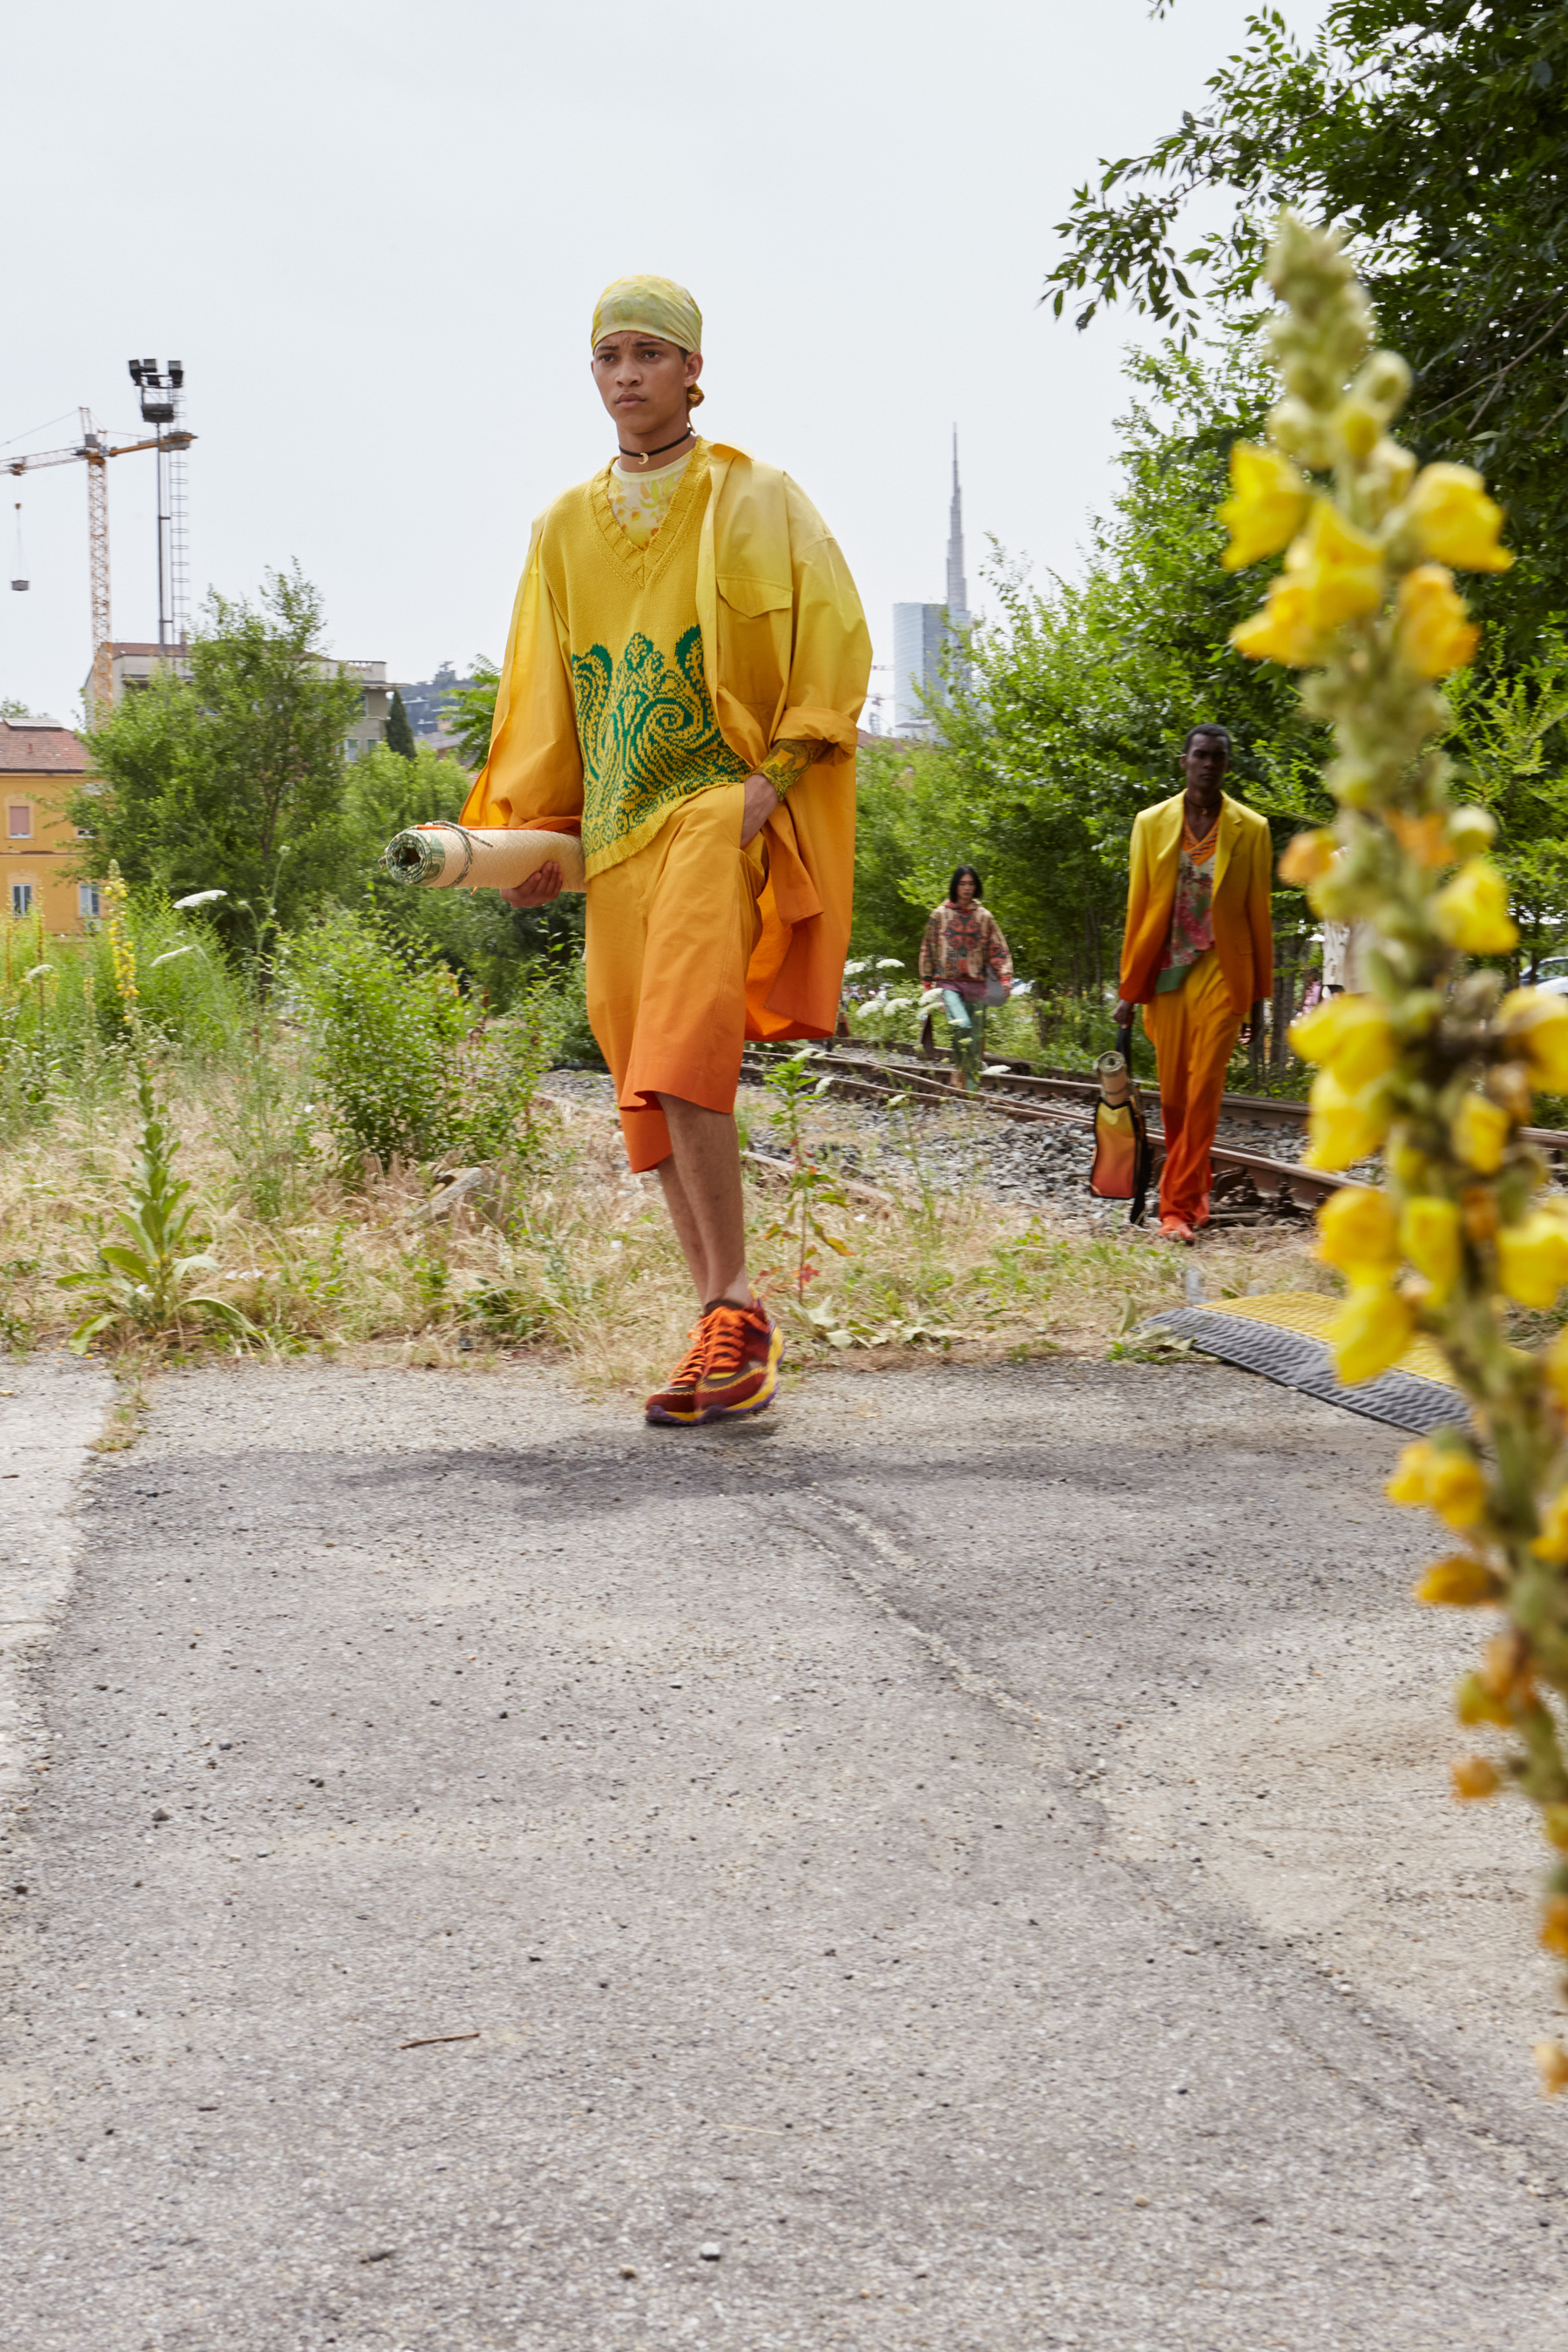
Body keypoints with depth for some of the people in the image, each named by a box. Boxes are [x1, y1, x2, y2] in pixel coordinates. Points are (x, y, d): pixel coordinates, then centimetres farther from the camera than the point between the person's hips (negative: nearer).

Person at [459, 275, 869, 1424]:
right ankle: (733, 1338, 7)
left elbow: (835, 646, 0)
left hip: (721, 805, -5)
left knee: (682, 1057, -23)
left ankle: (734, 1310, -18)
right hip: (617, 825, 6)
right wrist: (532, 831, 12)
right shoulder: (566, 528, 18)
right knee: (651, 1083, 2)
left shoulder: (755, 501, 5)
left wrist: (773, 778, -12)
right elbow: (540, 695, 21)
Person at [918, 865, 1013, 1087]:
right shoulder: (940, 914, 7)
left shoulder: (984, 916, 10)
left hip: (976, 983, 2)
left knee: (976, 1035, 0)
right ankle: (965, 1069, -18)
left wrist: (1005, 977, -5)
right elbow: (928, 949, 12)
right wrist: (927, 982, 9)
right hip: (948, 982, -2)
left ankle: (973, 1084, 7)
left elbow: (998, 949, 9)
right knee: (962, 1025, -25)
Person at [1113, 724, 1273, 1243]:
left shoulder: (1250, 829, 1)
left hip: (1220, 972, -2)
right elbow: (1137, 908, 6)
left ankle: (1178, 1206, -6)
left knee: (1203, 1092, -8)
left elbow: (1258, 913, 5)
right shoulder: (1152, 824, 5)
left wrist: (1260, 990, 6)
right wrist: (1129, 989, 5)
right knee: (1172, 1096, 9)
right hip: (1167, 972, 2)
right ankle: (1194, 1190, 28)